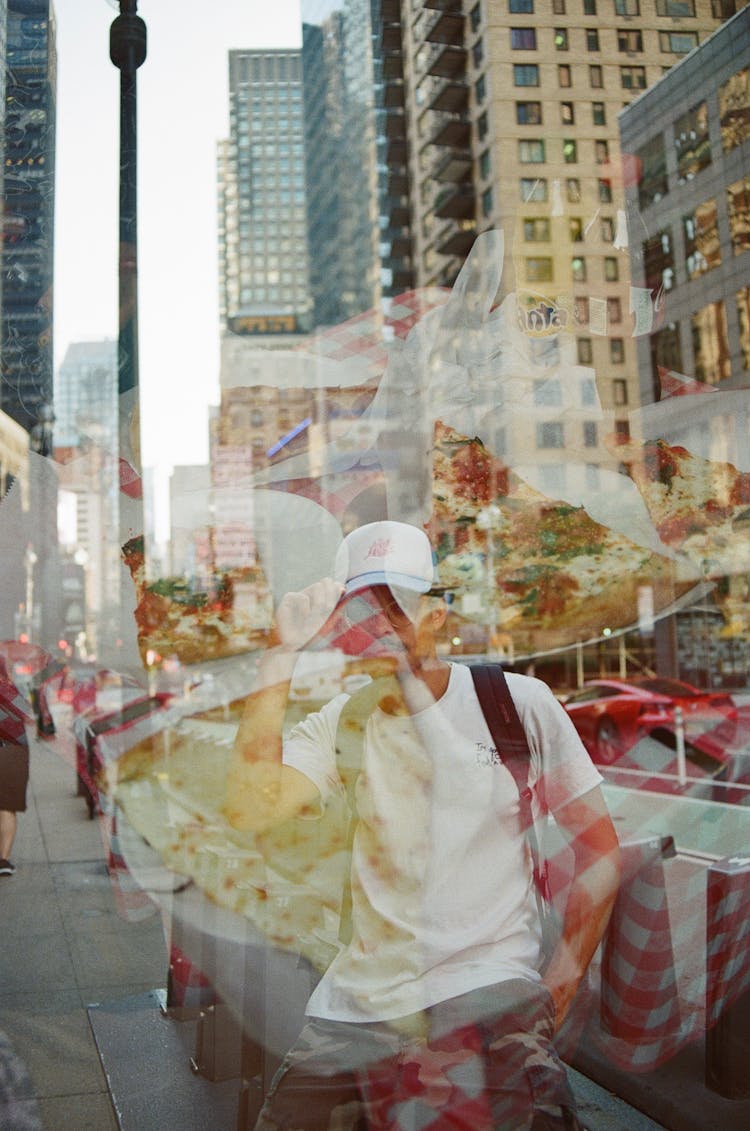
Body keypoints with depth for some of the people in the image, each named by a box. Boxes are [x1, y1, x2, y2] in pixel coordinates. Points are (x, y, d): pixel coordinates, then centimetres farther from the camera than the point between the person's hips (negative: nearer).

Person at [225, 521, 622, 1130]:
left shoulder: (518, 702, -2)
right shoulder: (339, 723, 4)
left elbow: (600, 852, 2)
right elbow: (251, 809, -14)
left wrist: (557, 992, -4)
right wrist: (282, 657, -14)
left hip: (487, 985, -3)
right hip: (361, 995, 3)